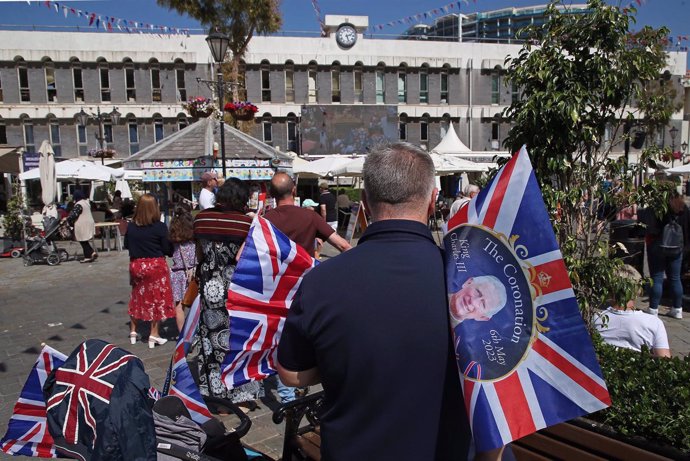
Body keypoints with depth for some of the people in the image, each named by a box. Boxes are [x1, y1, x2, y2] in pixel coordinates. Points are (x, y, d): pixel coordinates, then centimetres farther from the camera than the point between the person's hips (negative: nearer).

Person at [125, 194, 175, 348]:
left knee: (137, 297, 19)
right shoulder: (160, 227, -16)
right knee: (157, 299, 8)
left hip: (136, 265, 4)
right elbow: (167, 249, -11)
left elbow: (126, 245, 8)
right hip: (156, 265, -4)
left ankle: (133, 331, 30)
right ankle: (154, 335, 11)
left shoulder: (131, 226, -4)